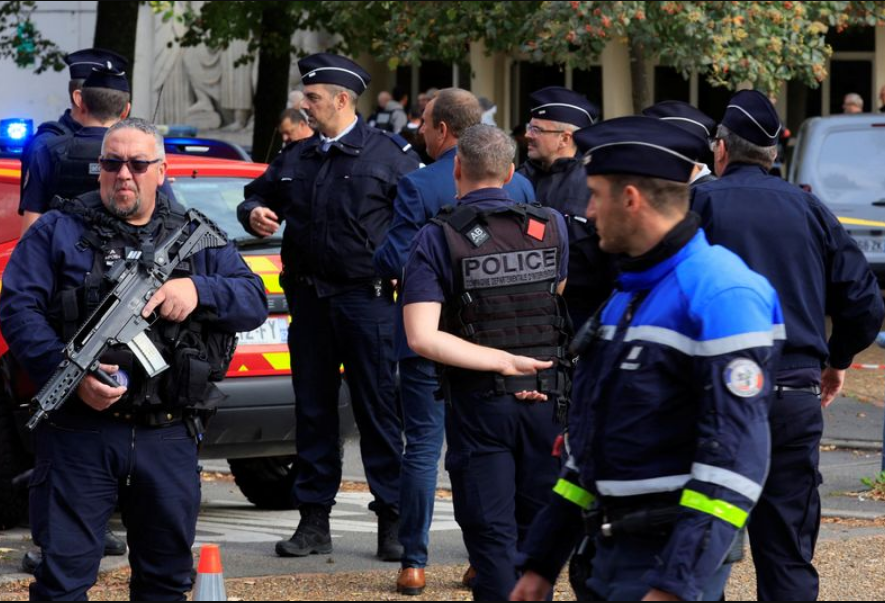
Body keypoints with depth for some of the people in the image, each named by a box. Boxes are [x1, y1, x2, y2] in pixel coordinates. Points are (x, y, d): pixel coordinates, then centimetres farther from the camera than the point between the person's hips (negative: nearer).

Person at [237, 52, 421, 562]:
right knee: (313, 410, 7)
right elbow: (259, 195, 27)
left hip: (367, 297, -5)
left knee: (379, 410, -4)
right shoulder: (296, 159, 14)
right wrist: (255, 213, 4)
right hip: (310, 299, 5)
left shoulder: (389, 154, -1)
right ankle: (315, 523, 13)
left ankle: (393, 522, 1)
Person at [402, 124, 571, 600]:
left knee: (492, 538, 2)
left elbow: (422, 338, -18)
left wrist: (504, 362, -15)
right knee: (535, 532, 13)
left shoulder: (437, 239, -8)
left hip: (478, 405, -2)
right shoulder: (551, 228, 0)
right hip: (546, 400, 2)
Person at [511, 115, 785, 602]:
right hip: (614, 557, 9)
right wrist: (541, 562, 22)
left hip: (676, 556, -9)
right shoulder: (628, 295, 17)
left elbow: (735, 455, -22)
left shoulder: (720, 293, -14)